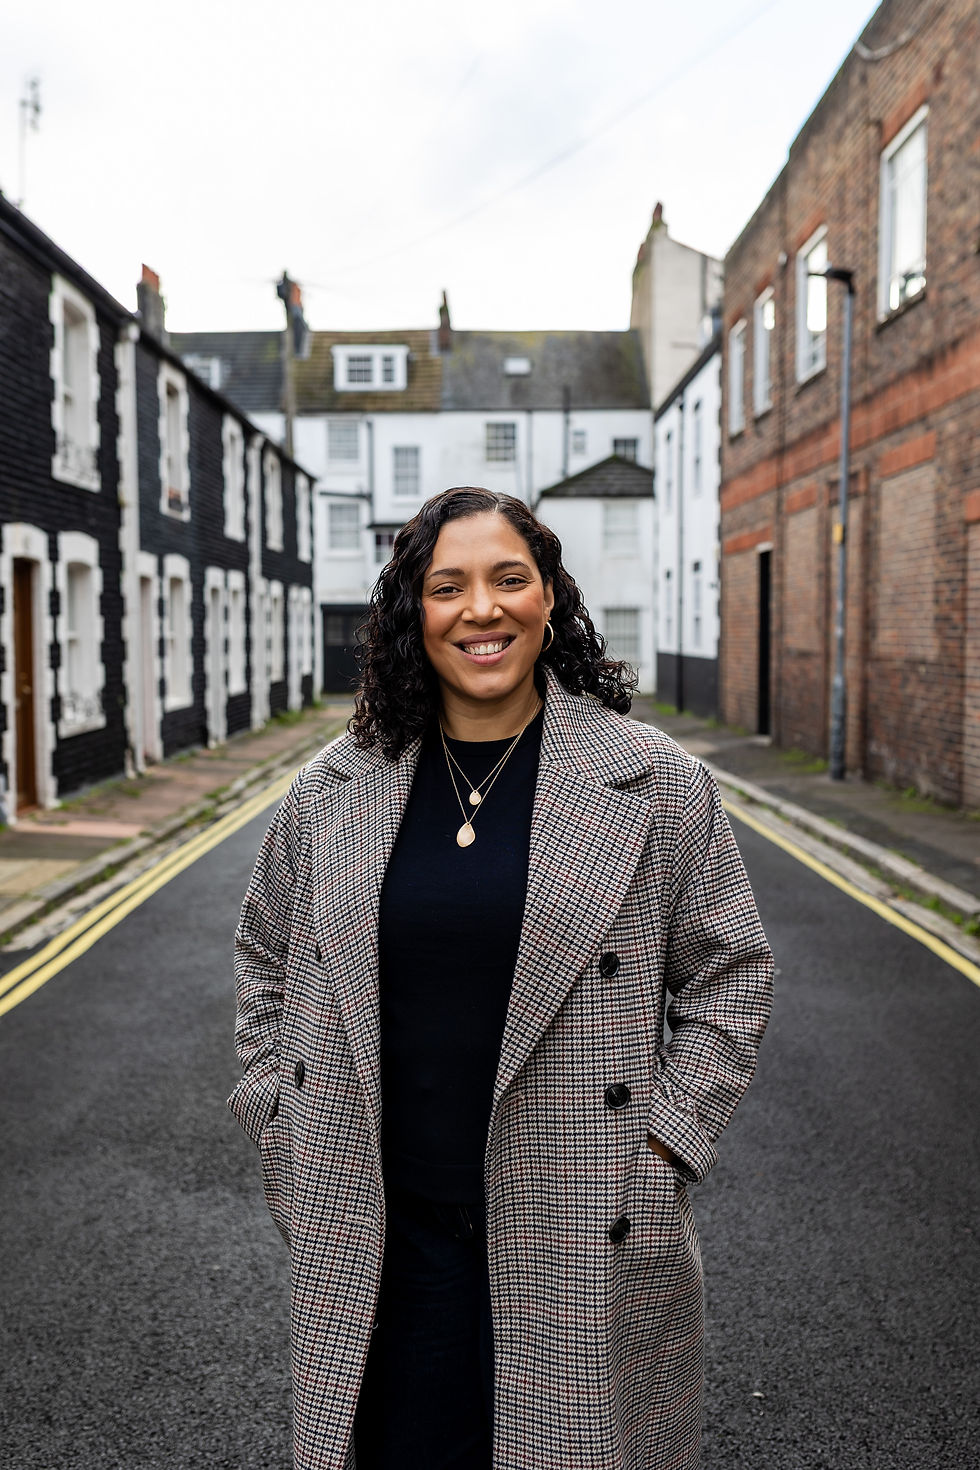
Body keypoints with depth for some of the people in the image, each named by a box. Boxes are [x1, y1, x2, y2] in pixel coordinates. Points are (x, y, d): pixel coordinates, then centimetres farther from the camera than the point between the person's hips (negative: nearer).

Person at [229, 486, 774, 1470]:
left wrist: (662, 1145, -5)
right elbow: (266, 958, 15)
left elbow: (730, 974, 1)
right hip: (376, 1233, 2)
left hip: (582, 1239, -1)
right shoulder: (332, 791, 2)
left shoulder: (656, 784, -5)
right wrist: (283, 1124, 8)